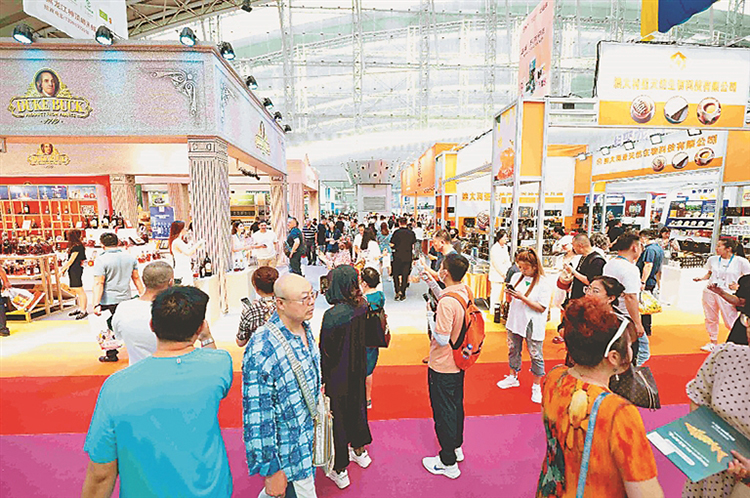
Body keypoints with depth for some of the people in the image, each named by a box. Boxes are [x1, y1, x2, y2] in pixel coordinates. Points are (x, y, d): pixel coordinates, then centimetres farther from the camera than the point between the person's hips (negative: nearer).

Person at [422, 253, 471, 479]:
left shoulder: (446, 302, -32)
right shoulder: (466, 291, -5)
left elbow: (442, 339, -28)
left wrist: (430, 315, -17)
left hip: (442, 366, -8)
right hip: (458, 362, 9)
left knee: (443, 412, 10)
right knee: (456, 405, 25)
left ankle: (448, 463, 29)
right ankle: (456, 447, 46)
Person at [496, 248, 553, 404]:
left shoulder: (544, 283, -14)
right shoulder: (517, 277, 2)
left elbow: (541, 308, -18)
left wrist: (523, 297, -24)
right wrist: (508, 294, -12)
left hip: (532, 325, -5)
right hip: (515, 321, 5)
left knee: (536, 355, 7)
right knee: (513, 350, 17)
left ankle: (536, 386, 26)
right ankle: (513, 377, 37)